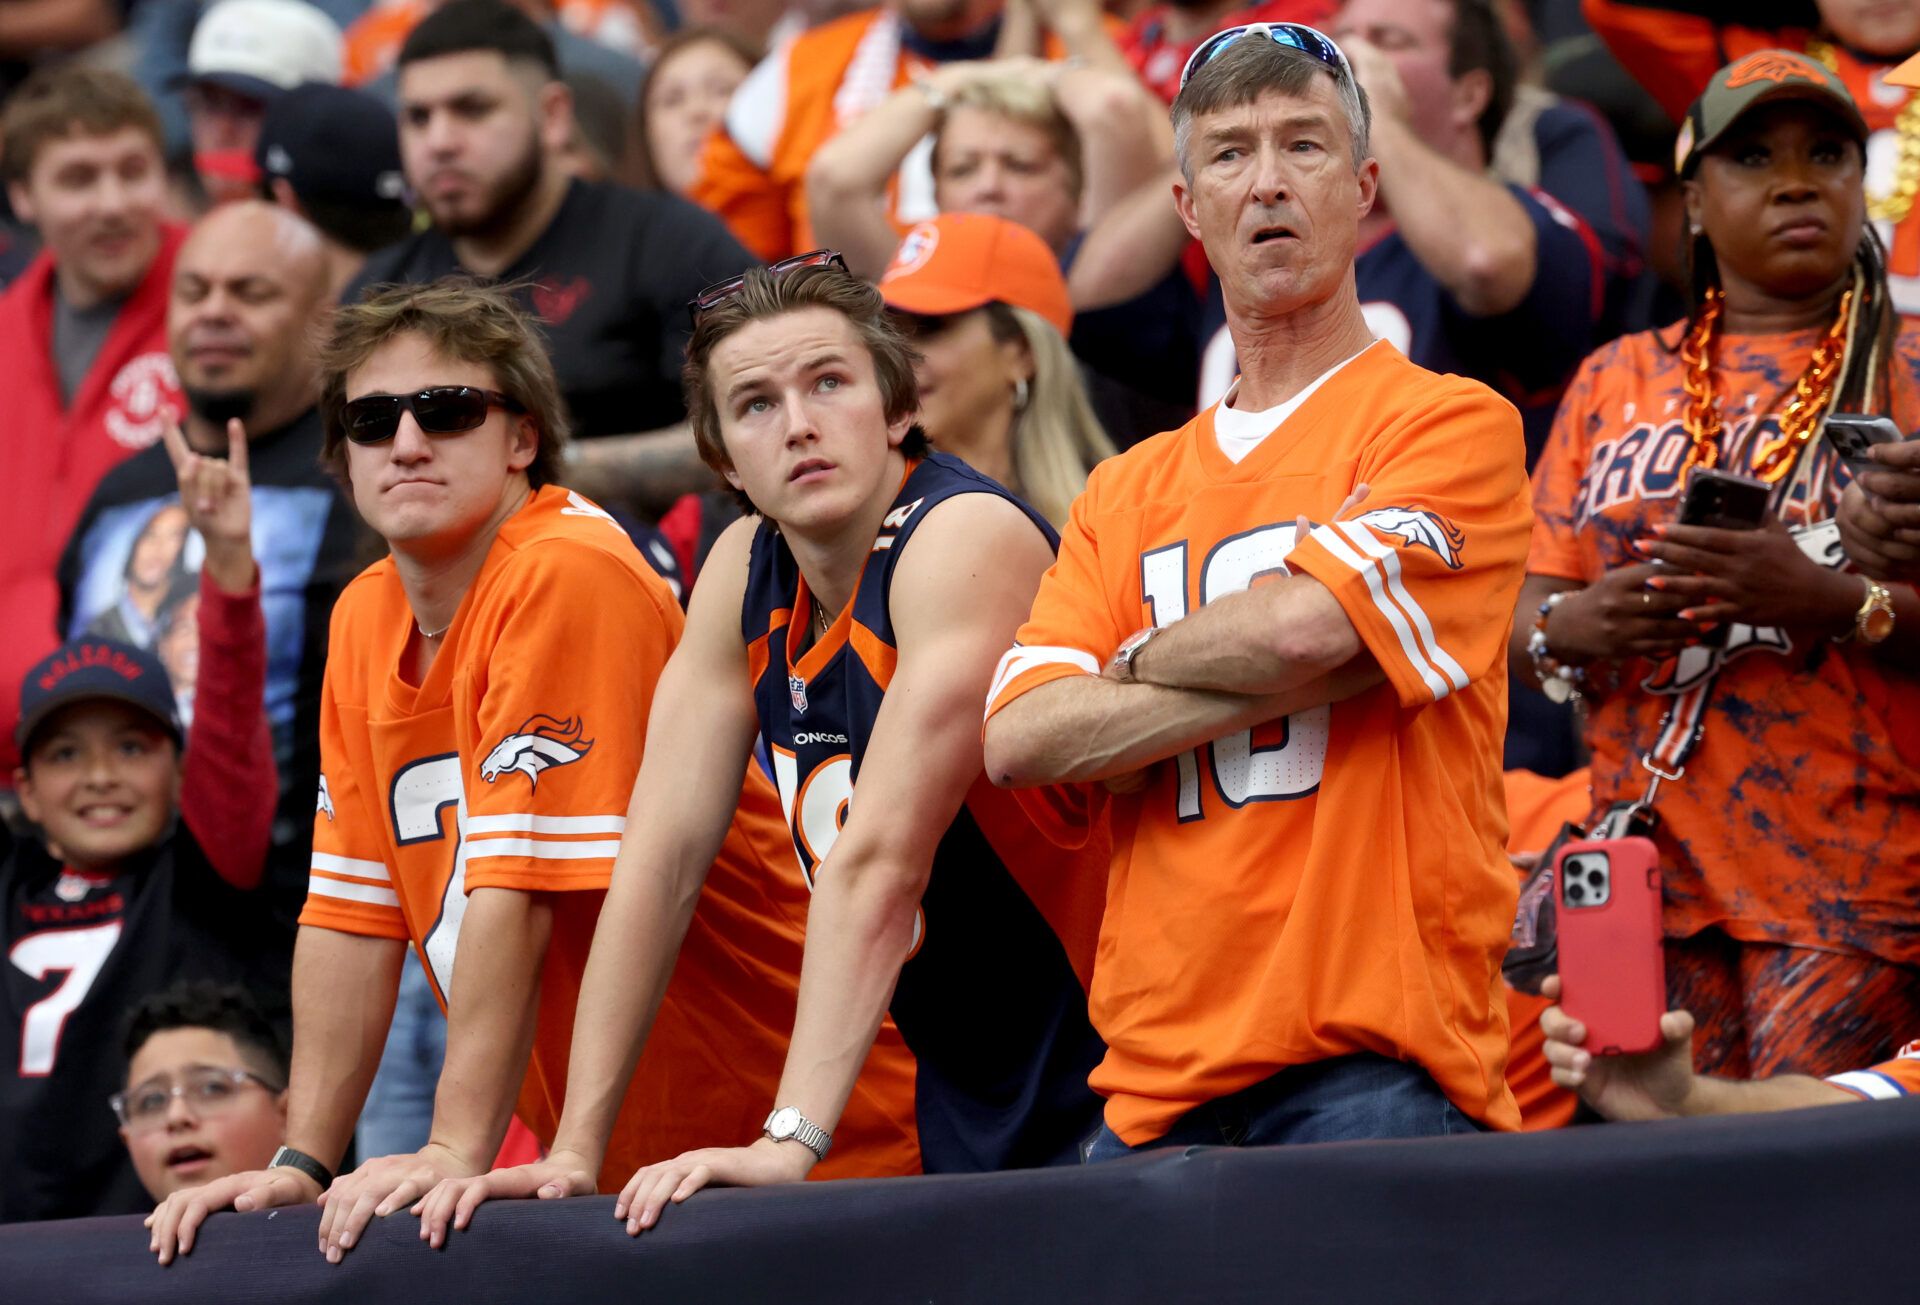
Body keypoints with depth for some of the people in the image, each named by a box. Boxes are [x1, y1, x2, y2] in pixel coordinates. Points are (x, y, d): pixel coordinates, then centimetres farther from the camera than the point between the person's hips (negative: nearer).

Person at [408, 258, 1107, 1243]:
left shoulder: (967, 539, -18)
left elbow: (880, 860, -26)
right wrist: (574, 1149, -5)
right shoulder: (744, 574, 5)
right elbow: (663, 854, 1)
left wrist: (791, 1141, -32)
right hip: (961, 1109, 6)